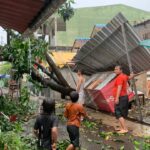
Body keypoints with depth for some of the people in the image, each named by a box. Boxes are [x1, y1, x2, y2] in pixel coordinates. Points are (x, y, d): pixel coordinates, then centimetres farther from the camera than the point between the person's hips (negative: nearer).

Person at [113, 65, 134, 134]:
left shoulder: (119, 77, -16)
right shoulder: (124, 76, 14)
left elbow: (119, 88, -26)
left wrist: (117, 98, -30)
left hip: (121, 98, -10)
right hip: (124, 97, 11)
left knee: (118, 113, -10)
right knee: (122, 113, 15)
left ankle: (125, 129, -13)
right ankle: (122, 127, 21)